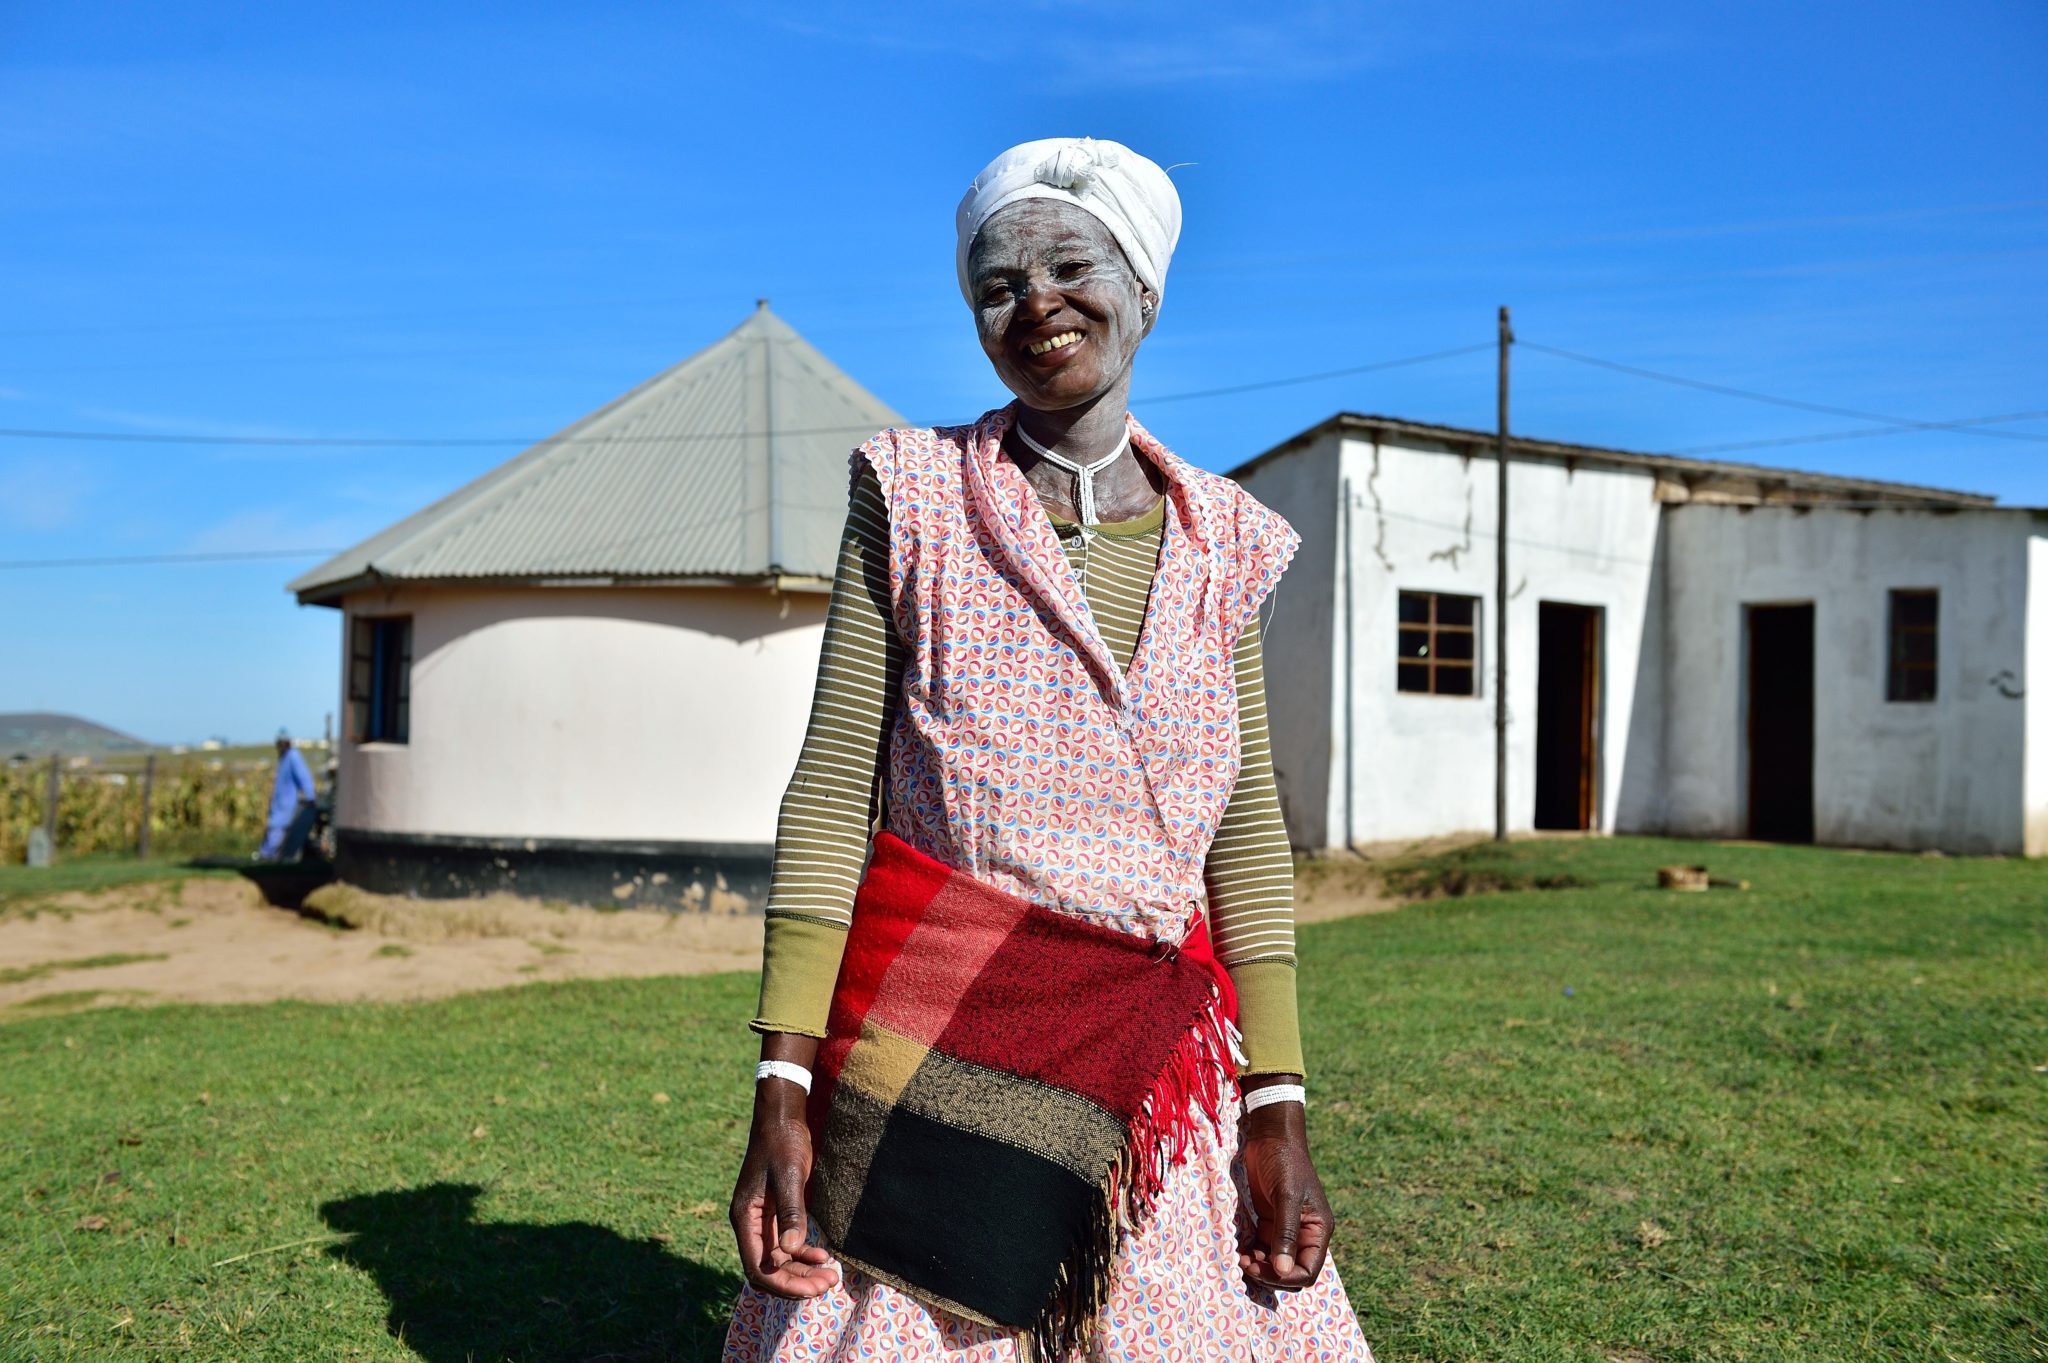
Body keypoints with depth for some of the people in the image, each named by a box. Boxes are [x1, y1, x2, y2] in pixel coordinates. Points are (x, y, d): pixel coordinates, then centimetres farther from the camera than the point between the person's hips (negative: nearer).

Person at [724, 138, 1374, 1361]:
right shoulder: (917, 496, 0)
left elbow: (1247, 828, 7)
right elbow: (832, 790, -4)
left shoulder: (1220, 539, 8)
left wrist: (1277, 1108, 1)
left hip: (1155, 1069, 3)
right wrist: (783, 1089, -10)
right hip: (926, 1051, -2)